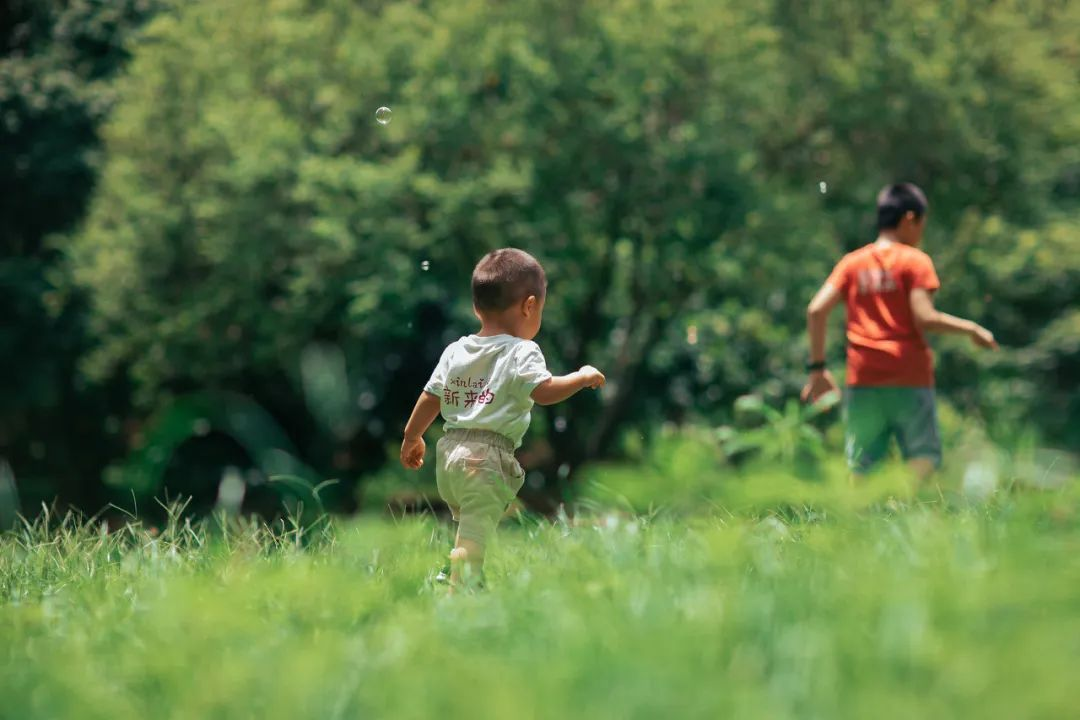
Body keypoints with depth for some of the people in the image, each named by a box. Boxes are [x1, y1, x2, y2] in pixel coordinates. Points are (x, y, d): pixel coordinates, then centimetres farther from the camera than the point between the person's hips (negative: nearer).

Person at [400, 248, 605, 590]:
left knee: (466, 526, 20)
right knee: (475, 535, -10)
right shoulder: (521, 352, -7)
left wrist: (412, 437, 29)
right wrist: (582, 377, -5)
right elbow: (543, 391, -20)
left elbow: (430, 398, 17)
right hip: (488, 457, -7)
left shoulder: (454, 351, 13)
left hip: (450, 450, 7)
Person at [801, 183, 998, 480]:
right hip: (910, 382, -4)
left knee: (860, 470, 4)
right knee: (924, 463, -1)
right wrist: (971, 329, 1)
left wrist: (817, 368, 4)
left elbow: (816, 310, 0)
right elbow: (924, 318, -12)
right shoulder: (915, 261, -1)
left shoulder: (852, 263, 11)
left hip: (863, 382, 4)